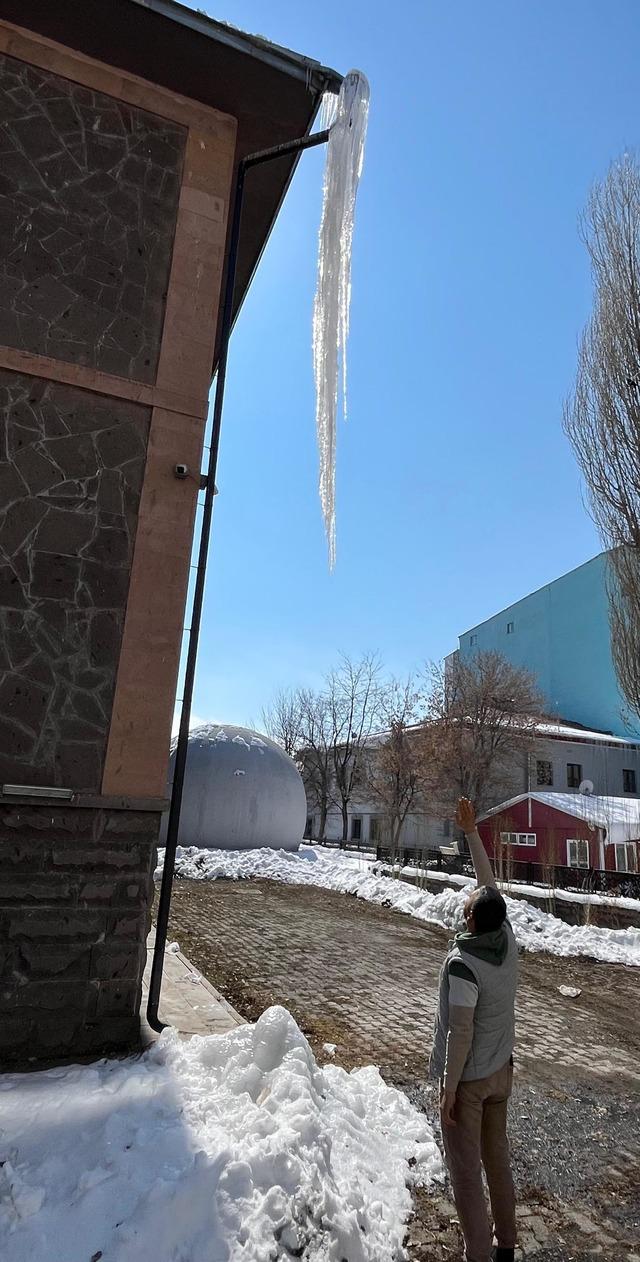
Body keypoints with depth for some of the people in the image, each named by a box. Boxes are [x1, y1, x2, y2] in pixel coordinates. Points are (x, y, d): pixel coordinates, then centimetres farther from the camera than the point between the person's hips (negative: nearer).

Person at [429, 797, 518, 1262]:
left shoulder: (463, 964, -31)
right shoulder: (508, 939, -12)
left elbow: (461, 1034, -27)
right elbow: (490, 880, -3)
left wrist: (448, 1090, -16)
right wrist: (471, 831, 1)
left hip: (467, 1077, -7)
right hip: (501, 1070, 7)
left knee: (466, 1169, 10)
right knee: (497, 1156, 23)